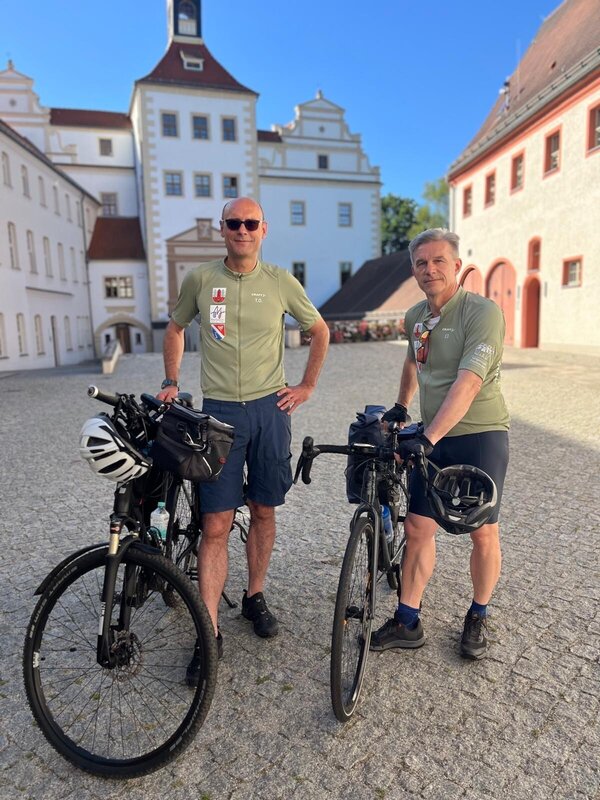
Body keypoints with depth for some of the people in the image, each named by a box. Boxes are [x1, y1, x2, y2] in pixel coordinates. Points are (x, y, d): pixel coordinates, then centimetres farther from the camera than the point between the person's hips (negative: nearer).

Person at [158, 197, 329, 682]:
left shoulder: (281, 282, 2)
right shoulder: (200, 279, 3)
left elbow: (320, 331, 13)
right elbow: (176, 328, 18)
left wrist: (307, 386, 8)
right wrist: (171, 382, 10)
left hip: (270, 409, 1)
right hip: (219, 411, -1)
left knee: (263, 511, 12)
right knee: (216, 524, -2)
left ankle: (255, 597, 32)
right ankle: (210, 632, 9)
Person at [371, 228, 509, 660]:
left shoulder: (482, 312, -15)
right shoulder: (415, 317, 6)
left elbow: (468, 383, -27)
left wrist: (427, 438, -34)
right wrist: (401, 406, 27)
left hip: (481, 435, -5)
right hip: (433, 438, 6)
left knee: (483, 532, 5)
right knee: (417, 529, 5)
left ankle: (478, 617, 29)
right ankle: (407, 622, 19)